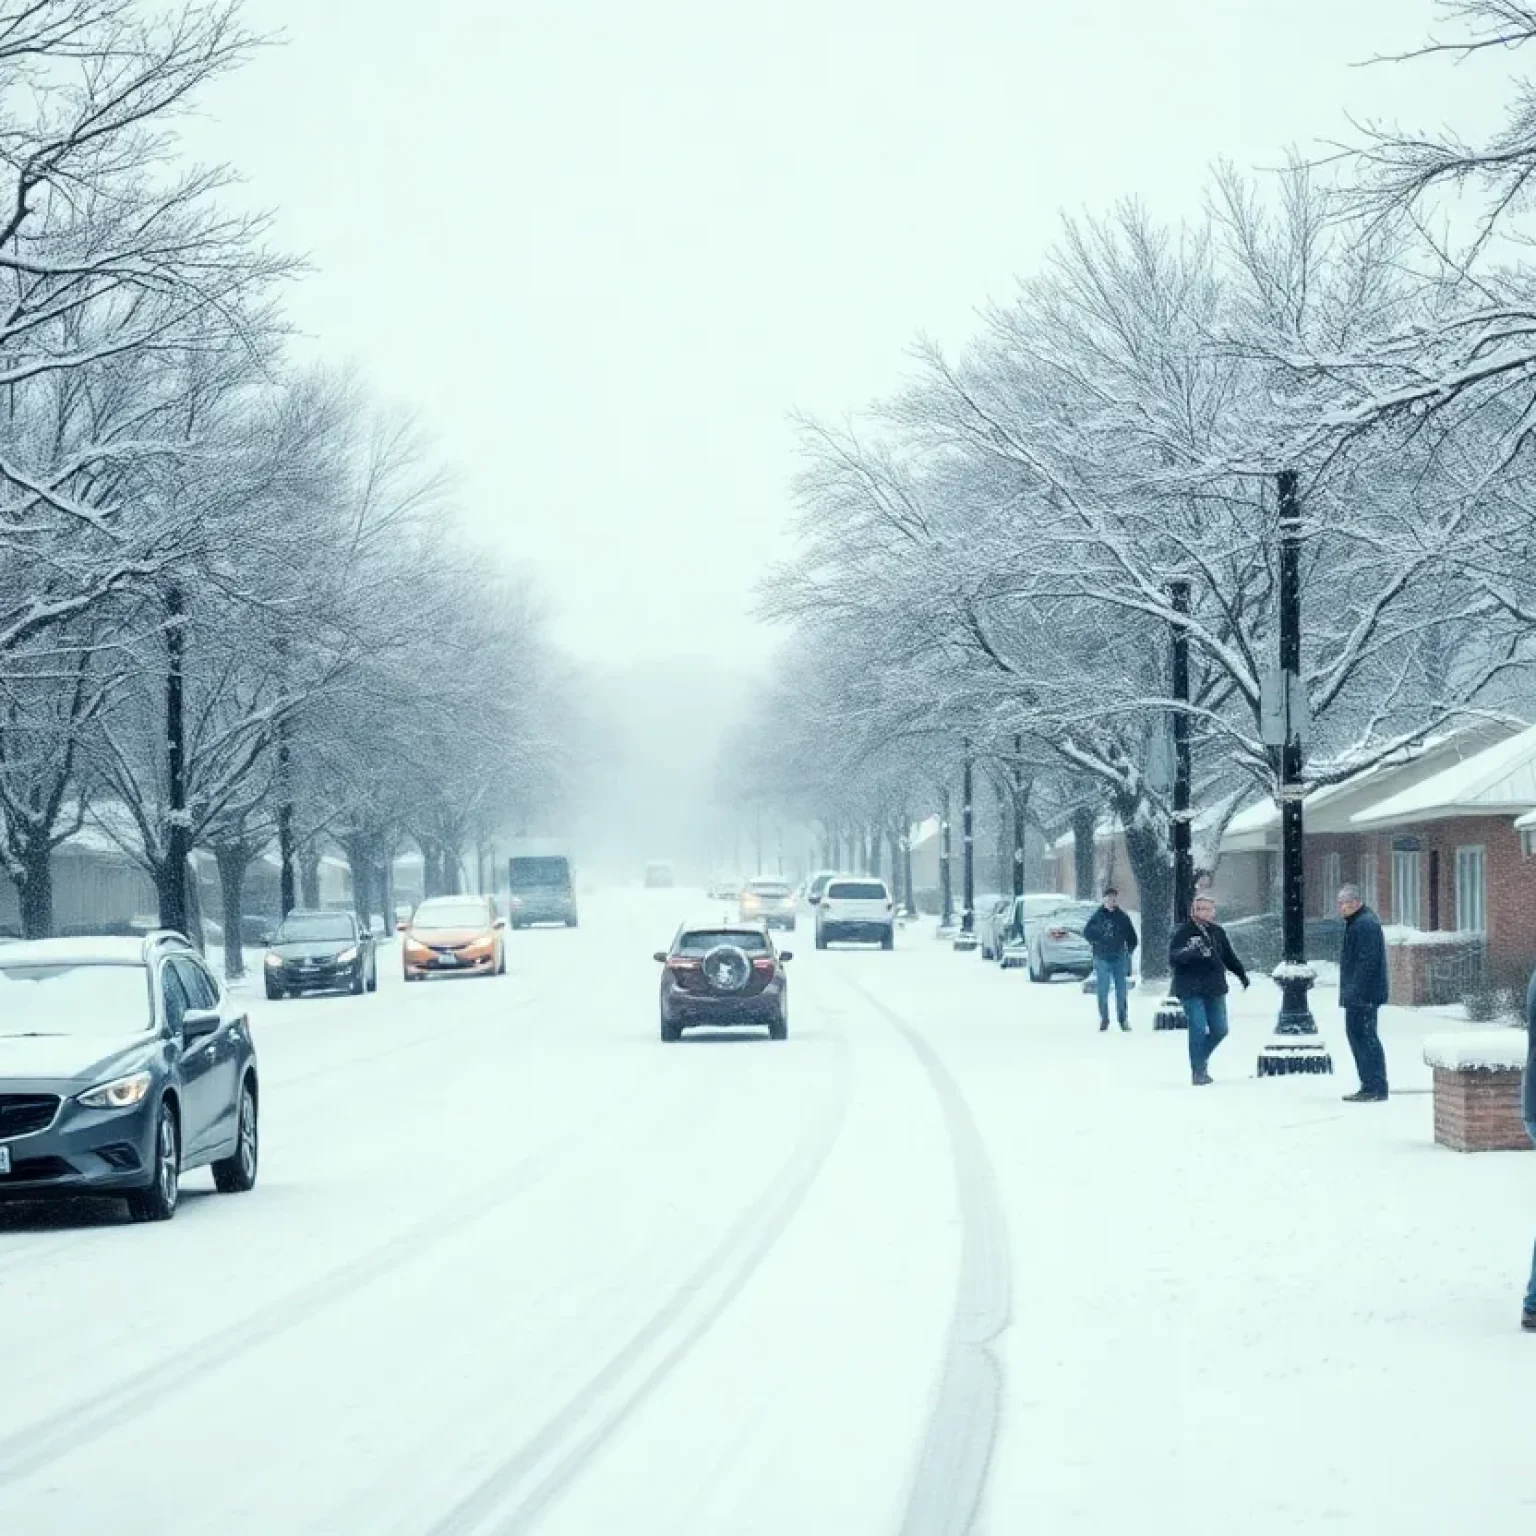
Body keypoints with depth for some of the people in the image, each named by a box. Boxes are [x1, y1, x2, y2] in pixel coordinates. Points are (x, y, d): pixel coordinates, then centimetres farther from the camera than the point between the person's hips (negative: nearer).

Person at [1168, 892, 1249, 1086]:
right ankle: (1198, 1071, -1)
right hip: (1191, 990, -6)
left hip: (1215, 989, 6)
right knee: (1198, 1029, -11)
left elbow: (1229, 957, 21)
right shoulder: (1183, 931, -7)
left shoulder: (1217, 932, 9)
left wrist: (1242, 975, 15)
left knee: (1219, 1030, 7)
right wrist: (1188, 952, -32)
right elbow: (1173, 959, -15)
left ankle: (1200, 1058, 31)